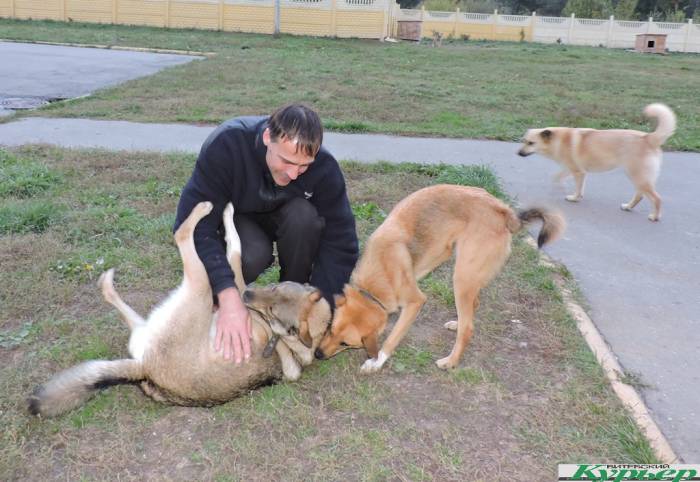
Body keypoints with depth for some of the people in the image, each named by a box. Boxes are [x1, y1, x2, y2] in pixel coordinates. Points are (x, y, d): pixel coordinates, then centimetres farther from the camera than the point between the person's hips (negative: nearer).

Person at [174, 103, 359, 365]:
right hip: (234, 215, -2)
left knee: (305, 216, -33)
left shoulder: (324, 167, -29)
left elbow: (340, 242, -25)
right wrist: (228, 296, -50)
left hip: (284, 214, 2)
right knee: (253, 254, -36)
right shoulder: (225, 145, -35)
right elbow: (194, 224, -39)